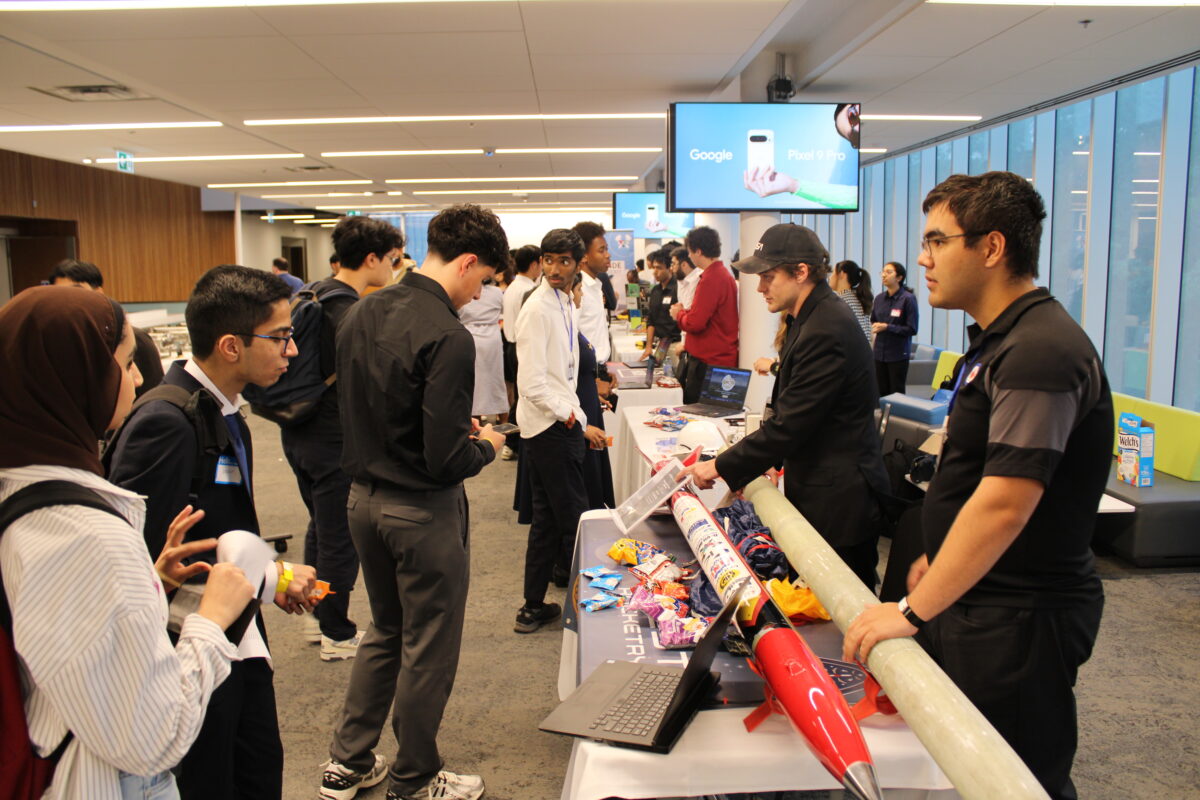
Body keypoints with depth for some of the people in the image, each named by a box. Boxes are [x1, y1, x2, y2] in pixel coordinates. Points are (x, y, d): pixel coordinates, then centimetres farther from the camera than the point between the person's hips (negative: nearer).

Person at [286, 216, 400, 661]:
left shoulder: (312, 296, 7)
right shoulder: (354, 314, -21)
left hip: (299, 435, 9)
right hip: (335, 442, -9)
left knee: (320, 528, 23)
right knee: (340, 540, 5)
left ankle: (317, 618, 37)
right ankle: (338, 636, 20)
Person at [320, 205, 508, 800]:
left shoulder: (362, 314, 1)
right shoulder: (448, 337, -24)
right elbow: (444, 461, -26)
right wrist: (486, 446, -4)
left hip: (364, 497, 8)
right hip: (422, 511, -8)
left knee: (385, 632, 25)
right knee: (429, 649, 12)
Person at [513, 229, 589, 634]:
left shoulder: (567, 305, 13)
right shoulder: (538, 308, -15)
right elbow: (532, 383, -20)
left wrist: (580, 419, 16)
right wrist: (566, 414, -13)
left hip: (564, 423, 9)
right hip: (549, 428, -9)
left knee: (548, 520, 15)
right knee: (573, 517, -1)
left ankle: (534, 608, 26)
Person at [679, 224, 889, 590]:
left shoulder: (827, 332, -23)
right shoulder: (808, 319, 10)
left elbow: (790, 424, -23)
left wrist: (721, 467, -15)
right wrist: (771, 459, 10)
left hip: (838, 501, -10)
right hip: (816, 493, 10)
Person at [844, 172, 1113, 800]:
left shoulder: (1041, 351, -22)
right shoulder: (999, 341, 12)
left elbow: (1004, 503, -29)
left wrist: (914, 611, -26)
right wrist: (937, 557, 18)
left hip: (1018, 619, -10)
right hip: (971, 597, 10)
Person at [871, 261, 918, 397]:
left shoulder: (908, 299, -8)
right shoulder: (879, 298, 8)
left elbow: (912, 329, -10)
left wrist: (887, 327, -16)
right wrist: (875, 327, -1)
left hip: (898, 355, -5)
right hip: (880, 353, 5)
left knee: (896, 394, 3)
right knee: (880, 393, 8)